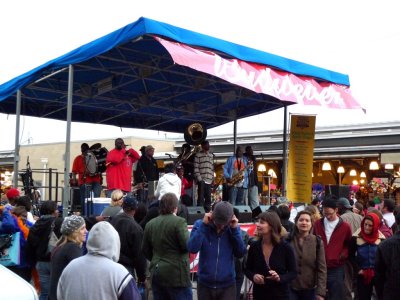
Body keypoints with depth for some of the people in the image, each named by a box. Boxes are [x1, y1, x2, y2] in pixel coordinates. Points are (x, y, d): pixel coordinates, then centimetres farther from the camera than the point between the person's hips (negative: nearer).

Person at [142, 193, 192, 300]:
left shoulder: (150, 224, 8)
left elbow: (145, 250, 13)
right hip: (176, 273, -6)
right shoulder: (179, 222, -11)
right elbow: (188, 246, -14)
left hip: (156, 273, 6)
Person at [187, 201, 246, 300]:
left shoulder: (233, 227, -2)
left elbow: (240, 253, -8)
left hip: (227, 285, 0)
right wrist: (203, 225, -21)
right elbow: (192, 248, -19)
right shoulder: (200, 224, -6)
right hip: (205, 284, 0)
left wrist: (235, 229, -15)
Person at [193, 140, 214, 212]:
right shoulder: (198, 155, 0)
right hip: (202, 180, -5)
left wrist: (213, 178, 10)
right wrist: (199, 179, -12)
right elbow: (196, 168, -5)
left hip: (209, 180, 5)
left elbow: (212, 168, 18)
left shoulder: (211, 155, 17)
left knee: (208, 198, 6)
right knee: (201, 198, -5)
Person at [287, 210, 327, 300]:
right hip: (290, 289, 0)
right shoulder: (288, 240, -2)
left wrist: (321, 292, -9)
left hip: (310, 289, 0)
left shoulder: (317, 242, -3)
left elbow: (321, 268, -4)